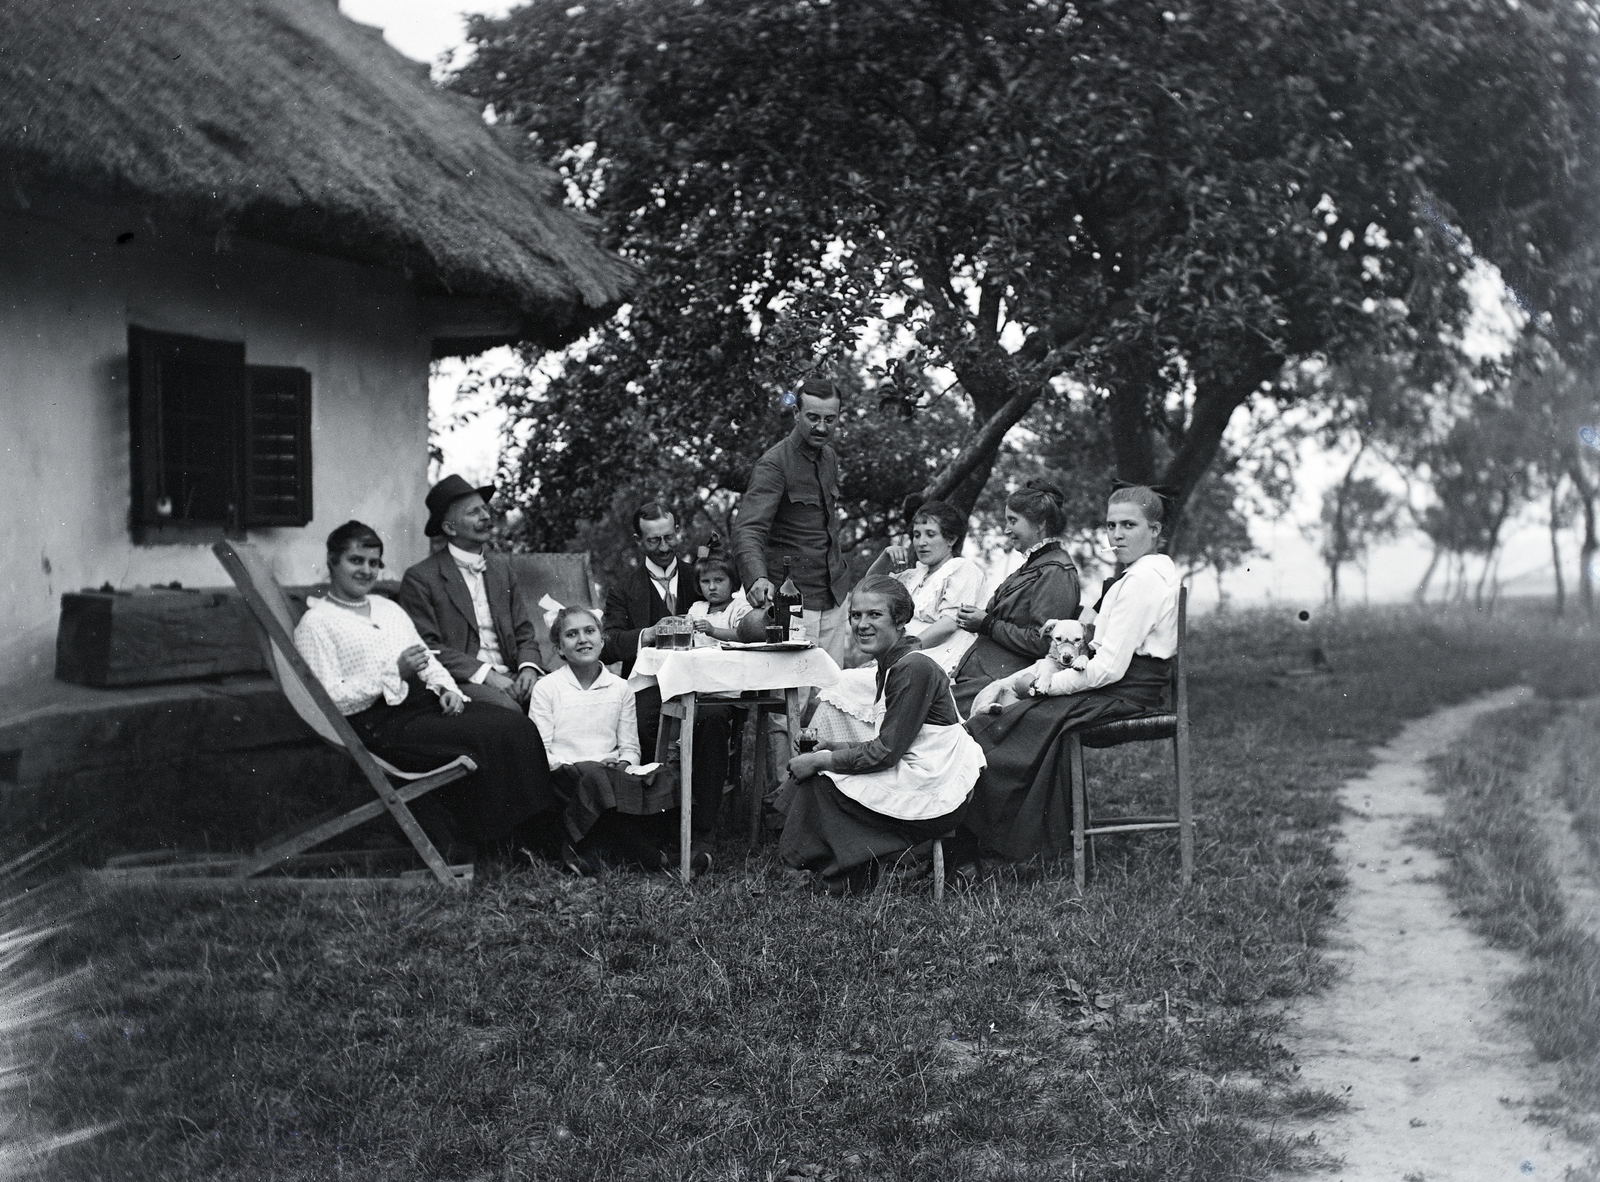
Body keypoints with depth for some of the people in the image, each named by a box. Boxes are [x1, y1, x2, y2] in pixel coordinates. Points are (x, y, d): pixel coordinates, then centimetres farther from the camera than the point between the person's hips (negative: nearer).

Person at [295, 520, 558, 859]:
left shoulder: (390, 609, 25)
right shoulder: (315, 624, 2)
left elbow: (428, 661, 25)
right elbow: (329, 701, -9)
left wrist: (446, 688, 2)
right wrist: (393, 673, -16)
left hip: (426, 702, 7)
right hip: (382, 723, -7)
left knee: (519, 726, -18)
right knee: (490, 736, -28)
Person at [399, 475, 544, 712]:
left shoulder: (501, 567, 18)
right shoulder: (420, 578, -1)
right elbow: (427, 648, -6)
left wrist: (528, 667, -4)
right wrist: (485, 674, -16)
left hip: (508, 677, 5)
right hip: (458, 682, -5)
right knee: (506, 707, -35)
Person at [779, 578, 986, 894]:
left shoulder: (914, 668, -18)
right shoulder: (893, 663, 12)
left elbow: (885, 752, -19)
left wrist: (819, 760, -12)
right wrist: (830, 749, 4)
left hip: (932, 798, -10)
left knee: (815, 781, -4)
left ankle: (844, 876, 9)